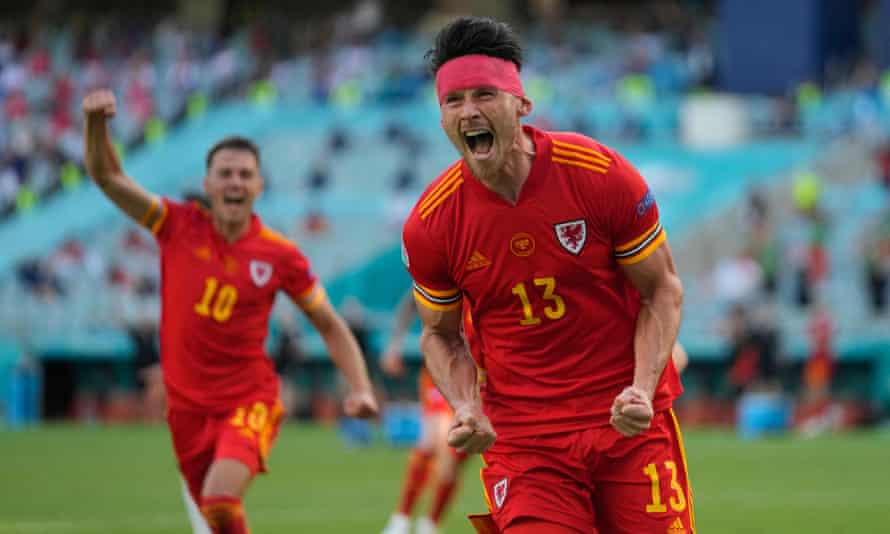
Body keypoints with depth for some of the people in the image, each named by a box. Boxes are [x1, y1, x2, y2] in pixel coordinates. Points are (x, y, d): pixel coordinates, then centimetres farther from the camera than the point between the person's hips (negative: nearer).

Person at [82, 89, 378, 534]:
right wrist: (95, 122, -27)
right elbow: (107, 176, -9)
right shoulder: (178, 227, -4)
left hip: (248, 401, -3)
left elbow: (330, 327, 3)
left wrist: (360, 388, -10)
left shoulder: (281, 257, -7)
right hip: (186, 405, 3)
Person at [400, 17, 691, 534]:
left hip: (630, 421, 0)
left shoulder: (601, 174, -10)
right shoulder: (429, 225, -6)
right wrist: (467, 410, -9)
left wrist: (642, 388, -14)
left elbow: (663, 289, 0)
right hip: (520, 435, 0)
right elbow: (440, 334, 10)